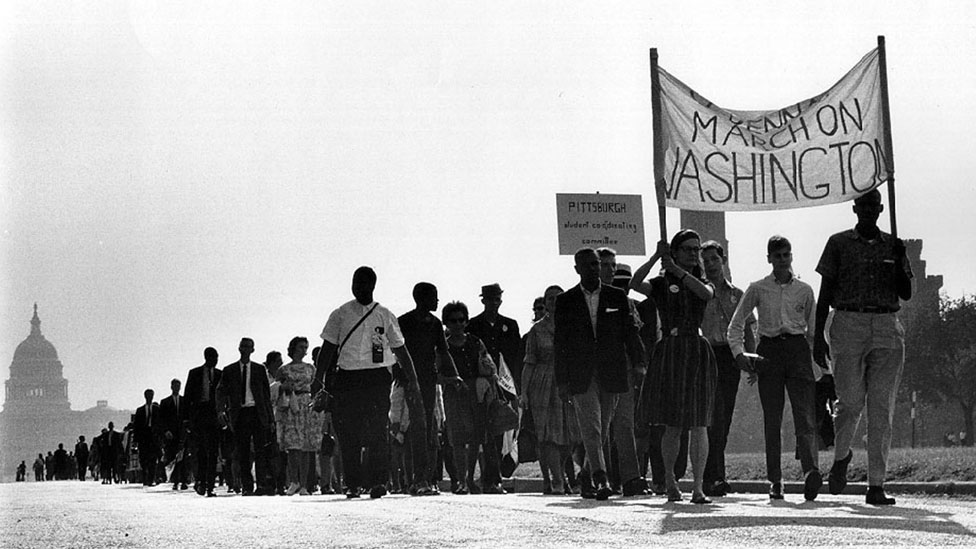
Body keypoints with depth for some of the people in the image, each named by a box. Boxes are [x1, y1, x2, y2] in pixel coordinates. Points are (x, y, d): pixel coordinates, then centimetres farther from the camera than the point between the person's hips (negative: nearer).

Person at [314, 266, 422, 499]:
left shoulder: (384, 316, 8)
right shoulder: (340, 315, 10)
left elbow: (400, 350, 10)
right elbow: (328, 349, 11)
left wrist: (412, 381, 5)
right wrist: (318, 378, 1)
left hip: (378, 377, -1)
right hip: (347, 379, 1)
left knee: (377, 432, -11)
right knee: (348, 434, -1)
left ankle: (379, 481, -10)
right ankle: (353, 483, 7)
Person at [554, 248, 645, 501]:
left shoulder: (617, 297, 8)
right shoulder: (565, 301, 4)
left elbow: (630, 333, 9)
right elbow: (559, 343, 4)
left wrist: (639, 365, -2)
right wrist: (562, 380, -1)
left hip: (611, 374, 2)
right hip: (581, 375, -2)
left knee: (602, 430, 8)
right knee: (591, 427, -12)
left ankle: (587, 473, 27)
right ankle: (601, 480, -15)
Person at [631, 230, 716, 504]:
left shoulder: (703, 284, 11)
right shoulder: (662, 284, 5)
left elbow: (705, 293, -15)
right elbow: (635, 284, -15)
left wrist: (676, 269, -20)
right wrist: (655, 258, -23)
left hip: (697, 352, 1)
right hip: (669, 353, -1)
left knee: (698, 424, -7)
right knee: (673, 425, 5)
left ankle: (698, 486, -10)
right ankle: (669, 476, 28)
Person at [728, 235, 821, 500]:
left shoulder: (804, 290, 11)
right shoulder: (758, 289, 8)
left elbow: (814, 329, 16)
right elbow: (736, 324, 13)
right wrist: (739, 352, -1)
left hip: (798, 349, 0)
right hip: (769, 350, 0)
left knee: (805, 415, -14)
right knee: (772, 419, 0)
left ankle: (811, 471, -28)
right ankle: (775, 481, 3)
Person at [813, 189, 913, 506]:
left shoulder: (893, 245, 13)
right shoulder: (839, 243, 7)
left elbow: (906, 294, 11)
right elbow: (825, 292, 6)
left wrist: (898, 262, -6)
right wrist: (818, 336, 0)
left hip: (887, 328, 2)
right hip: (848, 325, -2)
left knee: (882, 409, -3)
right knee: (850, 402, -8)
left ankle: (876, 486, -1)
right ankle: (841, 456, 24)